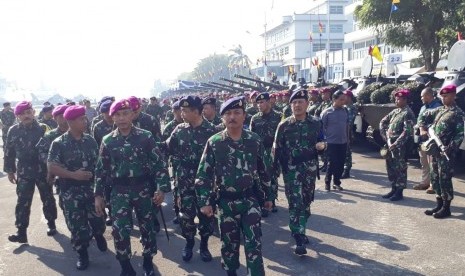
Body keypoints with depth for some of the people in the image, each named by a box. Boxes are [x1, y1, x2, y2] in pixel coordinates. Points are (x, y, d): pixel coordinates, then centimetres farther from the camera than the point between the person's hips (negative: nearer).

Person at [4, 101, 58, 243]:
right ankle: (21, 232, 3)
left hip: (43, 170, -1)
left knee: (48, 199, 12)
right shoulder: (13, 131, -1)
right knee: (23, 202, -1)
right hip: (24, 172, 1)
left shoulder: (42, 128, -6)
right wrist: (10, 170, 6)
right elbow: (9, 152, 6)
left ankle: (51, 224, 30)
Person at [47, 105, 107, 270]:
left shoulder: (90, 140, 3)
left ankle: (98, 234, 43)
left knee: (98, 219, 8)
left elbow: (98, 161, 11)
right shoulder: (59, 143, -9)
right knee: (77, 225, 3)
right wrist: (73, 174, -21)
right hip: (71, 192, -3)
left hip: (92, 188, 3)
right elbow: (51, 167, -12)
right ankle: (82, 254, 23)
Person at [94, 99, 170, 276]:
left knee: (147, 227, 10)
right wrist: (98, 195, 4)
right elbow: (101, 170, 7)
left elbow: (159, 163, -4)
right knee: (119, 230, -5)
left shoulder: (145, 137, -5)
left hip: (143, 189, -1)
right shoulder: (108, 141, 1)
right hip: (119, 192, 1)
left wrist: (162, 188, -11)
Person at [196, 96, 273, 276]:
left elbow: (262, 170, 7)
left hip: (250, 199, 0)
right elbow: (204, 174, -4)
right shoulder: (214, 143, -7)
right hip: (226, 202, 0)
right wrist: (204, 202, -9)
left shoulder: (254, 140, -2)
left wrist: (268, 196, 12)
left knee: (254, 244, 1)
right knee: (229, 243, 13)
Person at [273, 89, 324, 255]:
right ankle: (299, 239, -5)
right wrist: (275, 168, -2)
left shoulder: (316, 123, 3)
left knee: (306, 201, 14)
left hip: (310, 168, 3)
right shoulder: (284, 126, -2)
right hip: (291, 169, -3)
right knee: (296, 203, -9)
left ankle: (299, 232, 33)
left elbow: (321, 142, 13)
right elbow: (277, 149, 1)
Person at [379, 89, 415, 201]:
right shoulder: (395, 111, 13)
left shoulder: (408, 113, -13)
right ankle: (394, 189, 24)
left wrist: (396, 143, -22)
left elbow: (407, 131, -21)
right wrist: (385, 135, 10)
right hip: (390, 143, 8)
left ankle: (399, 192, 8)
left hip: (400, 145, -8)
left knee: (400, 168, 0)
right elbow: (383, 122, 22)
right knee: (390, 167, 13)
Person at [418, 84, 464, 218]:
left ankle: (446, 208, 5)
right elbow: (423, 115, 25)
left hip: (446, 152, -8)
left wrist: (449, 148, -21)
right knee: (435, 178, 11)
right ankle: (439, 205, 21)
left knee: (444, 179, -4)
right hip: (435, 150, 8)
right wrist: (422, 128, 8)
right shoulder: (439, 110, 13)